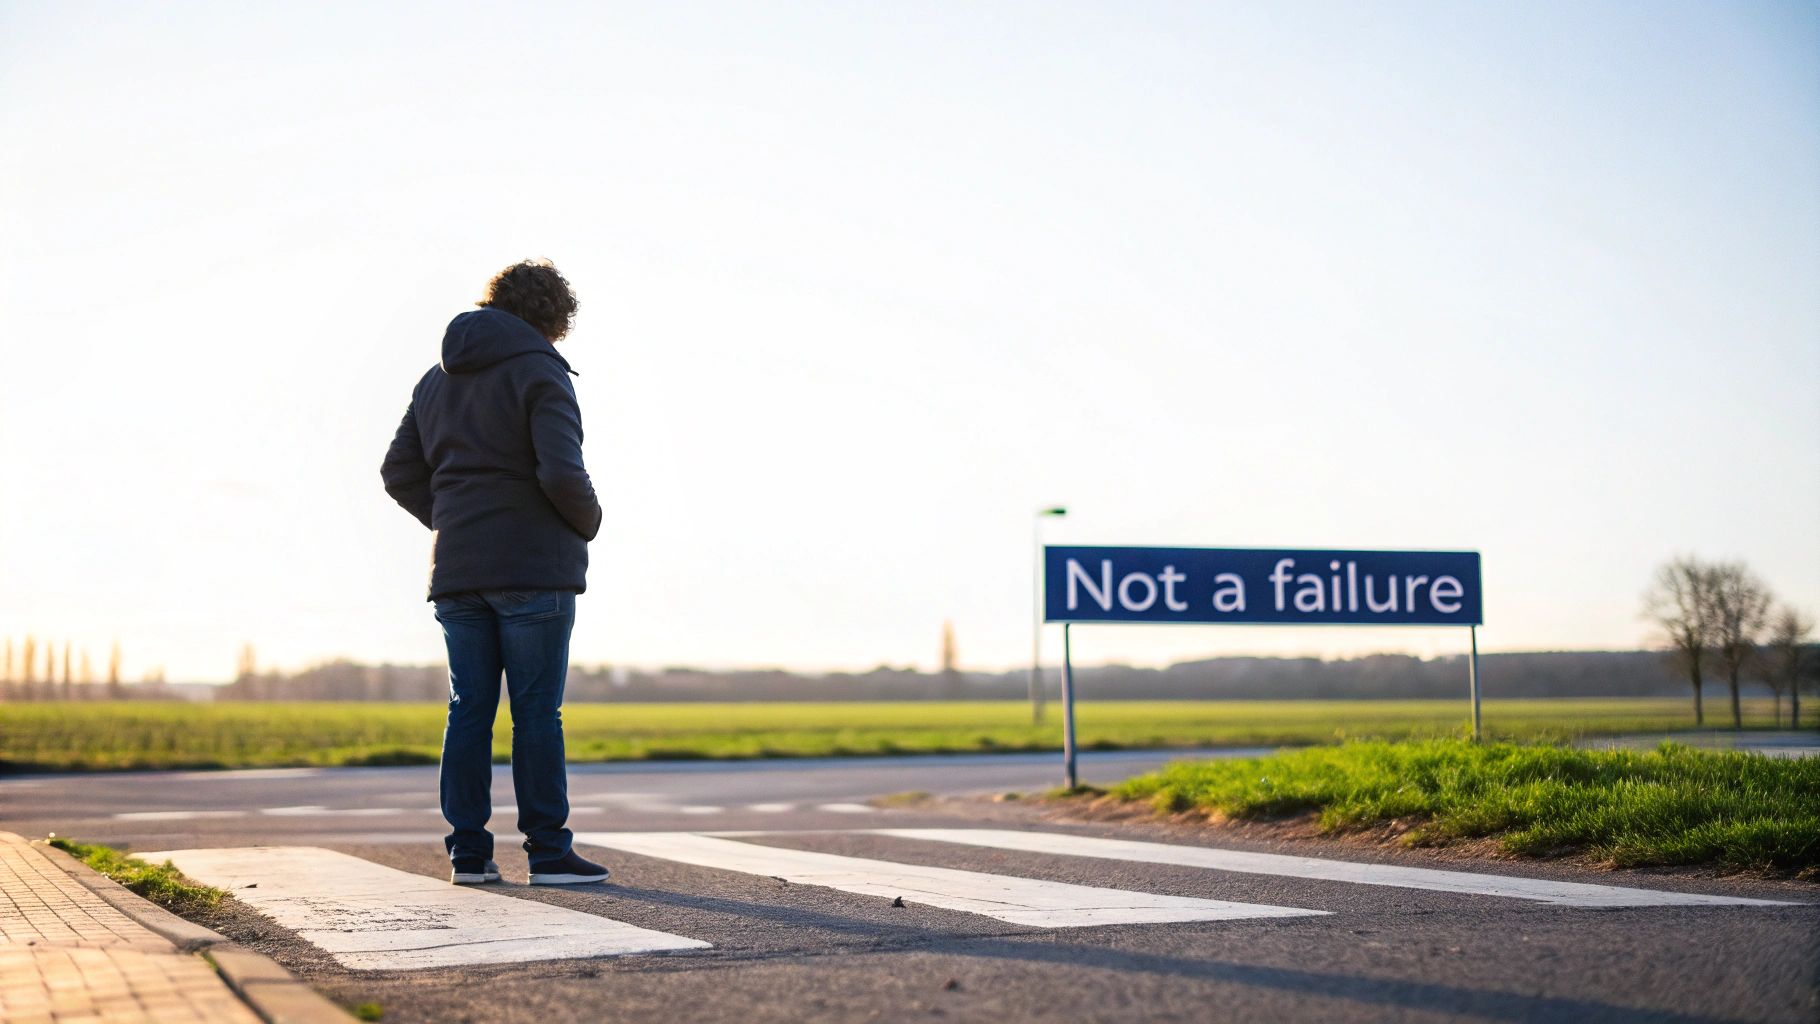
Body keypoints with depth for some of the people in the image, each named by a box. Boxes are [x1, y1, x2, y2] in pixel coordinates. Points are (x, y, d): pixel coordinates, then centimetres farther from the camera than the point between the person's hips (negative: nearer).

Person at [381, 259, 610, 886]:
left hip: (457, 574, 6)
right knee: (537, 710, -2)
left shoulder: (438, 380, 15)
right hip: (534, 569, -6)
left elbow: (399, 473, 14)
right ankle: (547, 851, 0)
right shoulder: (539, 372, -8)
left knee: (469, 709, 8)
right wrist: (589, 523, 0)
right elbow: (562, 474, -18)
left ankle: (468, 852, 8)